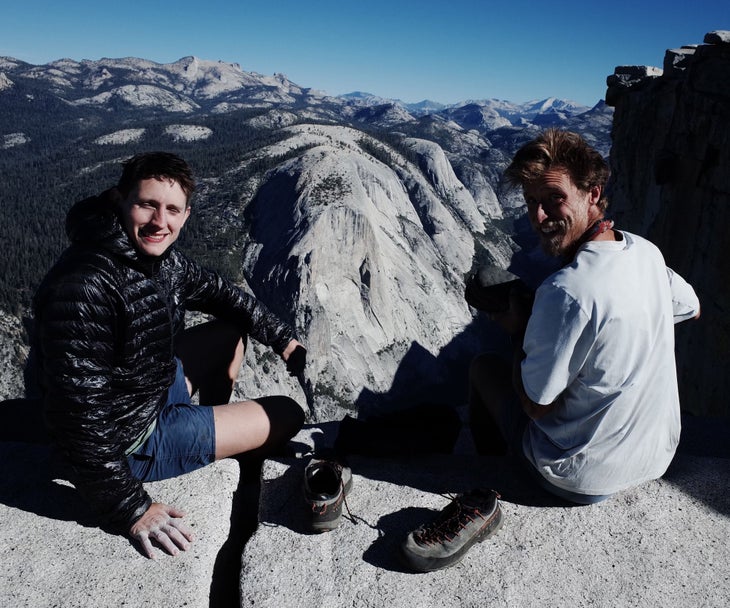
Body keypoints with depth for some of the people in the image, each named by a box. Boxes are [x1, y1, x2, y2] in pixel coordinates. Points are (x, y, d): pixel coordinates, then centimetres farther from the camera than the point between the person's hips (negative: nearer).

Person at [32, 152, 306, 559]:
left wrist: (283, 339, 5)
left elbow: (217, 291, 10)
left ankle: (211, 427, 29)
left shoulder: (160, 256, -8)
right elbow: (80, 413, -32)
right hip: (127, 441, -8)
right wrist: (130, 510, -26)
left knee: (234, 330, 19)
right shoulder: (84, 288, -34)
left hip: (157, 385, 8)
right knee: (288, 415, -3)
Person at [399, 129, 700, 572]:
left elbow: (536, 403, -22)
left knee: (484, 367, 11)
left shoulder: (568, 290, -32)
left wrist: (518, 330, -7)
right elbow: (692, 309, 16)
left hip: (584, 480, -7)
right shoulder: (647, 252, -7)